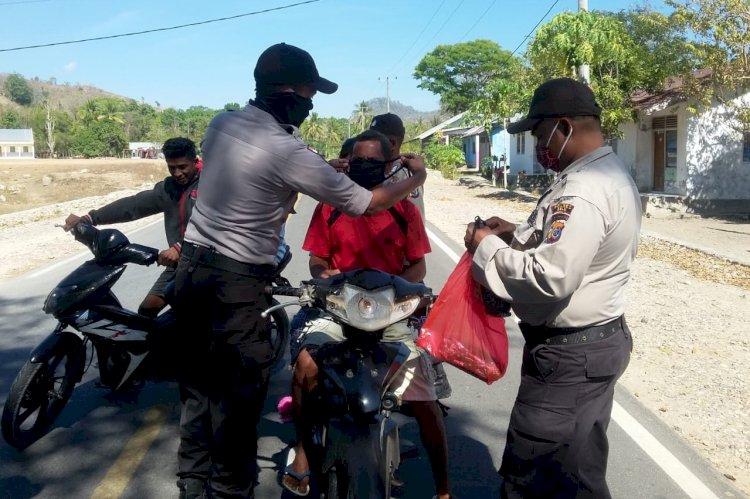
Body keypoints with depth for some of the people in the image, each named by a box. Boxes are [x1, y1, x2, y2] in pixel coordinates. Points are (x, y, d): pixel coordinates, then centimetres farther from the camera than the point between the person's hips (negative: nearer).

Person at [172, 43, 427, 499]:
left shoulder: (221, 123, 5)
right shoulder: (288, 151, -18)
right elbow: (367, 204, -12)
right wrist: (416, 177, 6)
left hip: (192, 266, 8)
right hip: (236, 283, -8)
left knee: (199, 385, 18)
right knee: (238, 394, 5)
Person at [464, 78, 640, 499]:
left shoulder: (584, 189, -24)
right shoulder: (611, 173, 11)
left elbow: (551, 277, -30)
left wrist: (489, 248, -16)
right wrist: (519, 235, 9)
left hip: (570, 353, -11)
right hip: (600, 338, 11)